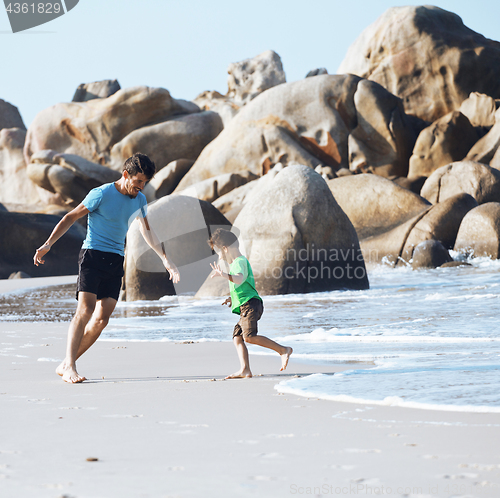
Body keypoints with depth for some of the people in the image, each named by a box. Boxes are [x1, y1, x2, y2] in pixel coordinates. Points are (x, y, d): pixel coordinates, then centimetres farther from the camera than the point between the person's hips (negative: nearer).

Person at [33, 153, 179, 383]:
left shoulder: (140, 200, 11)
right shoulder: (101, 194, -8)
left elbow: (147, 233, 22)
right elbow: (71, 217, -3)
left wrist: (165, 259, 19)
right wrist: (48, 244, -11)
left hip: (116, 261, 6)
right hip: (92, 256, -6)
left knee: (102, 318, -5)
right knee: (85, 310, -20)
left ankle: (66, 365, 3)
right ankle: (69, 367, -23)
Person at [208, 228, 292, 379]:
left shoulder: (240, 262, -7)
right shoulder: (239, 262, 27)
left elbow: (240, 279, -30)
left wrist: (224, 275, -45)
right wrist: (233, 298, 31)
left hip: (250, 304, -11)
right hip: (245, 307, 11)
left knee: (249, 336, -22)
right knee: (237, 337, 1)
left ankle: (283, 350, -16)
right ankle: (245, 369, -8)